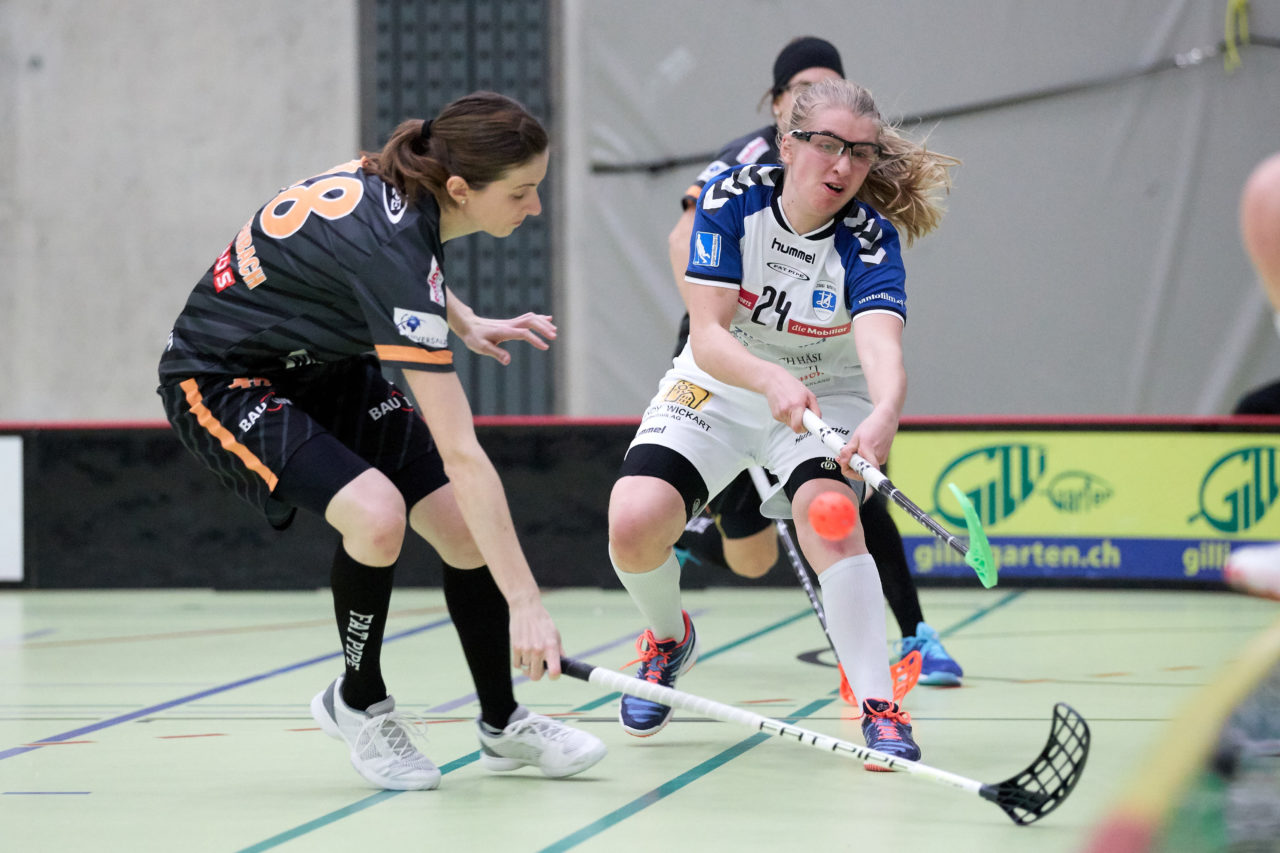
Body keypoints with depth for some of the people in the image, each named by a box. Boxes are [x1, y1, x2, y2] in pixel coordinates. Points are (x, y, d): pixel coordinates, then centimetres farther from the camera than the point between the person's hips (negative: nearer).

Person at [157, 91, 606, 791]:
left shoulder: (392, 180, -12)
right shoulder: (392, 253, -36)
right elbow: (461, 457, -37)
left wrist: (465, 325, 4)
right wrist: (524, 603, -37)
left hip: (320, 365, 8)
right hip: (221, 382, -8)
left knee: (464, 524, -5)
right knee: (376, 512, -30)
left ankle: (502, 725, 13)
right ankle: (357, 704, -4)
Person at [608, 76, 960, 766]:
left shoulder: (871, 238, -23)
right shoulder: (731, 198, -20)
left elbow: (881, 342, -41)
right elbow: (707, 334, -26)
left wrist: (885, 414, -64)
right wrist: (772, 379, -47)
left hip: (827, 395, -1)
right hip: (719, 387, 1)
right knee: (633, 526, -18)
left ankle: (880, 709, -25)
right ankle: (667, 640, 17)